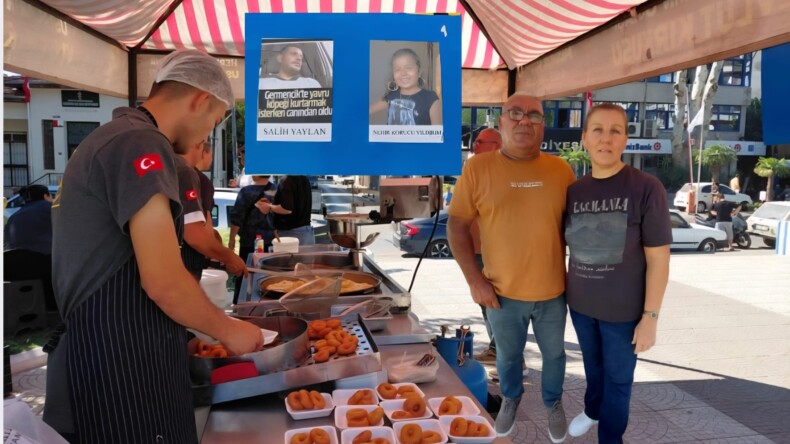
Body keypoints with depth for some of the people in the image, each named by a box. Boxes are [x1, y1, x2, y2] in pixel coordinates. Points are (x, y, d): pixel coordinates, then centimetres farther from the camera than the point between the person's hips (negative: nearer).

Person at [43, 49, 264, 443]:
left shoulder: (109, 137, 15)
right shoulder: (141, 145, -18)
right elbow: (164, 281, -23)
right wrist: (228, 330, -6)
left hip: (98, 348, 10)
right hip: (122, 359, -10)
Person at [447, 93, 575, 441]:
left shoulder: (561, 169, -4)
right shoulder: (477, 167, -10)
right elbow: (457, 225, -8)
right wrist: (475, 279, -11)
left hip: (552, 291, 1)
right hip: (502, 292, -1)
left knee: (554, 354, 21)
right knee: (508, 355, 21)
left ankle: (553, 402, 48)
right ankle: (511, 398, 50)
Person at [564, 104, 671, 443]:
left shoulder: (647, 188, -16)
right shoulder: (574, 191, -4)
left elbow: (658, 259, -14)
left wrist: (650, 318, -13)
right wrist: (562, 293, 8)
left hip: (624, 310, -4)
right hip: (580, 304, 4)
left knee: (618, 378, 13)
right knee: (592, 364, 24)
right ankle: (592, 410, 50)